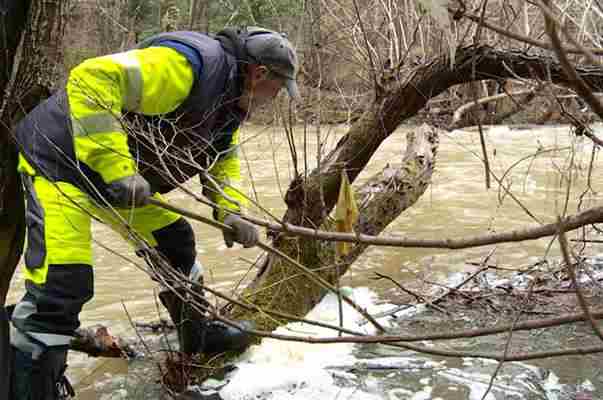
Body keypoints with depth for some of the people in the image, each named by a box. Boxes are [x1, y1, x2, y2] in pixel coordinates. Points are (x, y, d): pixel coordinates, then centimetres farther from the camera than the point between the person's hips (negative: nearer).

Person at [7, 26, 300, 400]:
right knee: (63, 283, -20)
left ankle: (198, 334, 38)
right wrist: (116, 168, -40)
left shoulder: (231, 99, 5)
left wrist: (231, 213, -2)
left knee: (175, 242, 17)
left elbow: (223, 159, 16)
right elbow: (91, 79, -36)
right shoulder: (190, 63, -28)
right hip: (60, 160, -10)